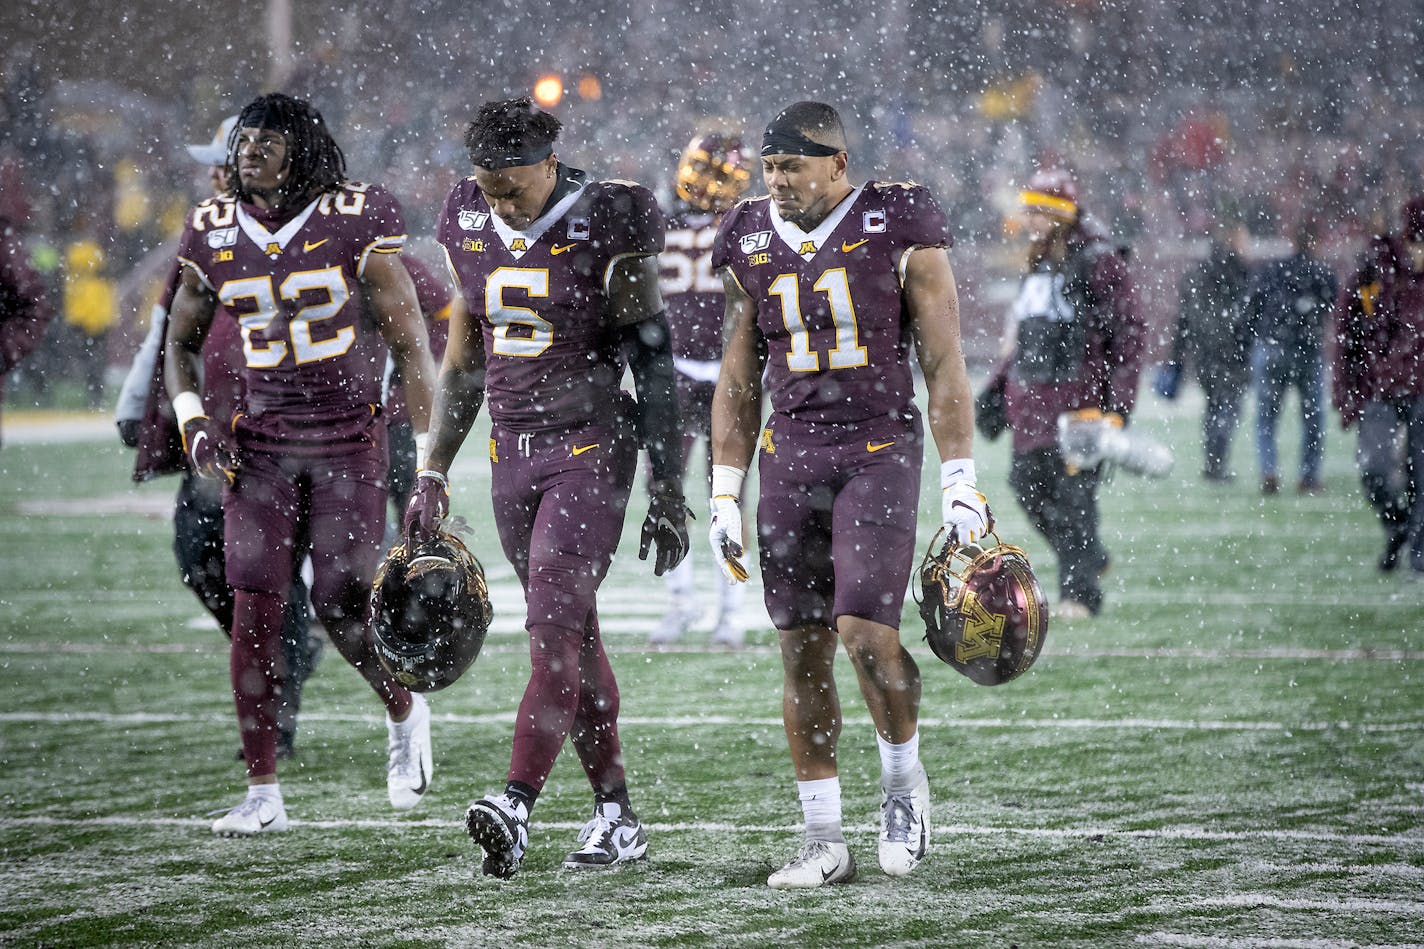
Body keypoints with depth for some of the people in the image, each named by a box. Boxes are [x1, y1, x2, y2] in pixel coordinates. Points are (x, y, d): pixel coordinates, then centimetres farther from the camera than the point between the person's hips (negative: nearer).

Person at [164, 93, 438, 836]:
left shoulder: (353, 223, -10)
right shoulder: (215, 234, 3)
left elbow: (410, 345, -6)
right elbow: (181, 340, 17)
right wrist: (192, 420, -1)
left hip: (349, 437, -3)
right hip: (260, 440, 4)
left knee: (341, 605, -5)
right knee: (254, 608, -5)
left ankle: (405, 714, 28)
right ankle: (262, 794, 1)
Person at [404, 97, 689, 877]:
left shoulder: (604, 230, -11)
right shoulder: (470, 228, 6)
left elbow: (654, 367, -8)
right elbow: (463, 359, 16)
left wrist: (668, 491, -9)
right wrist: (433, 470, 12)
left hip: (591, 448, -6)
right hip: (513, 454, 6)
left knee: (553, 627, -16)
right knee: (572, 636, 7)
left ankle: (516, 806, -27)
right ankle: (616, 817, 13)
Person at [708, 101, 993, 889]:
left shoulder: (899, 231, -4)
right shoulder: (751, 244, 7)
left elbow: (943, 365, -2)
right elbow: (739, 383, 14)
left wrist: (960, 484, -6)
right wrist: (726, 498, 10)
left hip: (878, 448, -4)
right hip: (791, 452, 4)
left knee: (866, 632, -16)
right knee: (803, 652, 2)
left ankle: (903, 778, 11)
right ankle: (824, 840, 8)